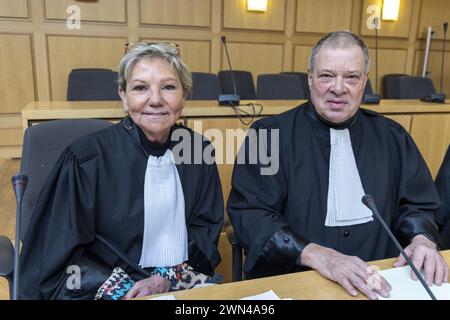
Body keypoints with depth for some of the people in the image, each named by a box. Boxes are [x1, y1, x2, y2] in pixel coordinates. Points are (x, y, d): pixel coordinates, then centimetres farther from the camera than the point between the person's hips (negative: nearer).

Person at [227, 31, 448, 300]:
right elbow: (250, 214, -10)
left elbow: (416, 205, 16)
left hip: (379, 284, 4)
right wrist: (317, 255, -22)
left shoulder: (392, 137, 10)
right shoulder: (268, 134, -4)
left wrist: (422, 240, -7)